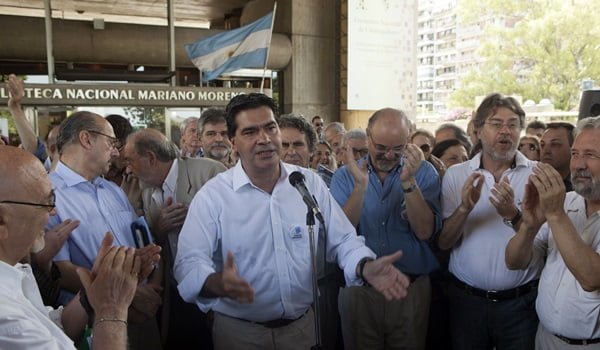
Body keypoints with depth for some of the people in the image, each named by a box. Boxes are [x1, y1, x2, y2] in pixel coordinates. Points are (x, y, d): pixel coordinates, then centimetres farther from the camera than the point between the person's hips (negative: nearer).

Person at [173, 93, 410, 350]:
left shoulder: (311, 183, -2)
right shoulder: (212, 196, -12)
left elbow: (342, 240, 0)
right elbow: (189, 264, -19)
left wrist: (366, 267, -21)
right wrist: (219, 283, -41)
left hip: (305, 324, 3)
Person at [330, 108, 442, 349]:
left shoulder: (423, 172, -3)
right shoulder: (345, 176, -2)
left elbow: (424, 231, -14)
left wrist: (408, 182, -25)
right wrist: (360, 185, -24)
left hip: (412, 287, 0)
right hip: (359, 288, 0)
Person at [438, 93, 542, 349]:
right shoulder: (455, 175, -1)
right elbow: (443, 242, -4)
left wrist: (513, 215, -25)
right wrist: (464, 208, -22)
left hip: (521, 301, -1)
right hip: (465, 298, 1)